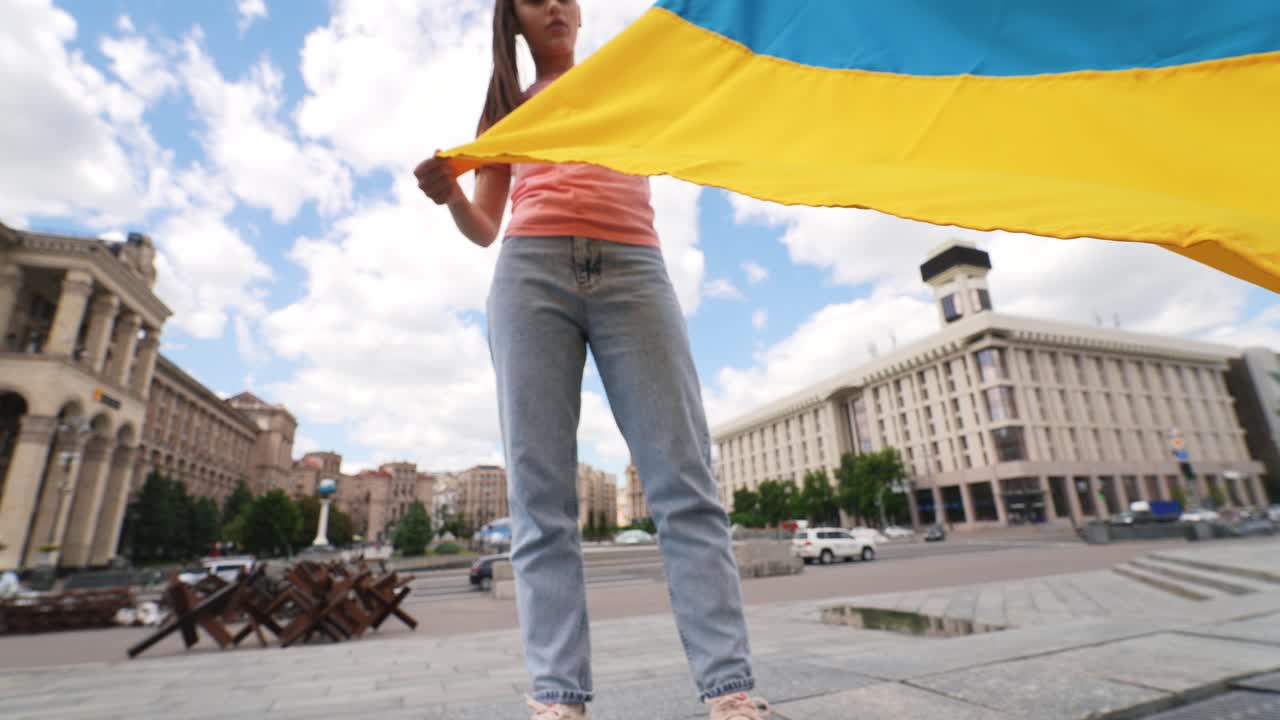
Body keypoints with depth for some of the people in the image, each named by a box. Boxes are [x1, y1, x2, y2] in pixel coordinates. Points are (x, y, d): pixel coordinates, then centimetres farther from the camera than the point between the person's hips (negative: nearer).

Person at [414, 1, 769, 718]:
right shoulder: (507, 111, 27)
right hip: (531, 275, 1)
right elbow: (485, 228, 19)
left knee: (684, 478, -12)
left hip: (632, 272, 0)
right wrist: (451, 195, -2)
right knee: (541, 494, -8)